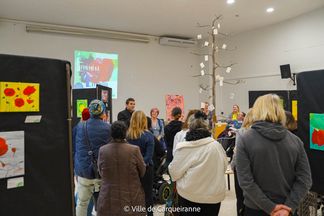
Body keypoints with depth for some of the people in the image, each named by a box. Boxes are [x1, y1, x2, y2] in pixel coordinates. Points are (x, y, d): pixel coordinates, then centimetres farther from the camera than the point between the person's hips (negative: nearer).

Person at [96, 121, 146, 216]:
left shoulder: (102, 150, -10)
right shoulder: (135, 150, -16)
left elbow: (101, 173, 4)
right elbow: (142, 172, -1)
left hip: (108, 200, 2)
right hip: (131, 199, -1)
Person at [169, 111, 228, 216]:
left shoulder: (183, 148, -15)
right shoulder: (216, 145, -8)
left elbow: (174, 172, -10)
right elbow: (224, 166, 5)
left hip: (189, 196, -1)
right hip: (214, 196, 2)